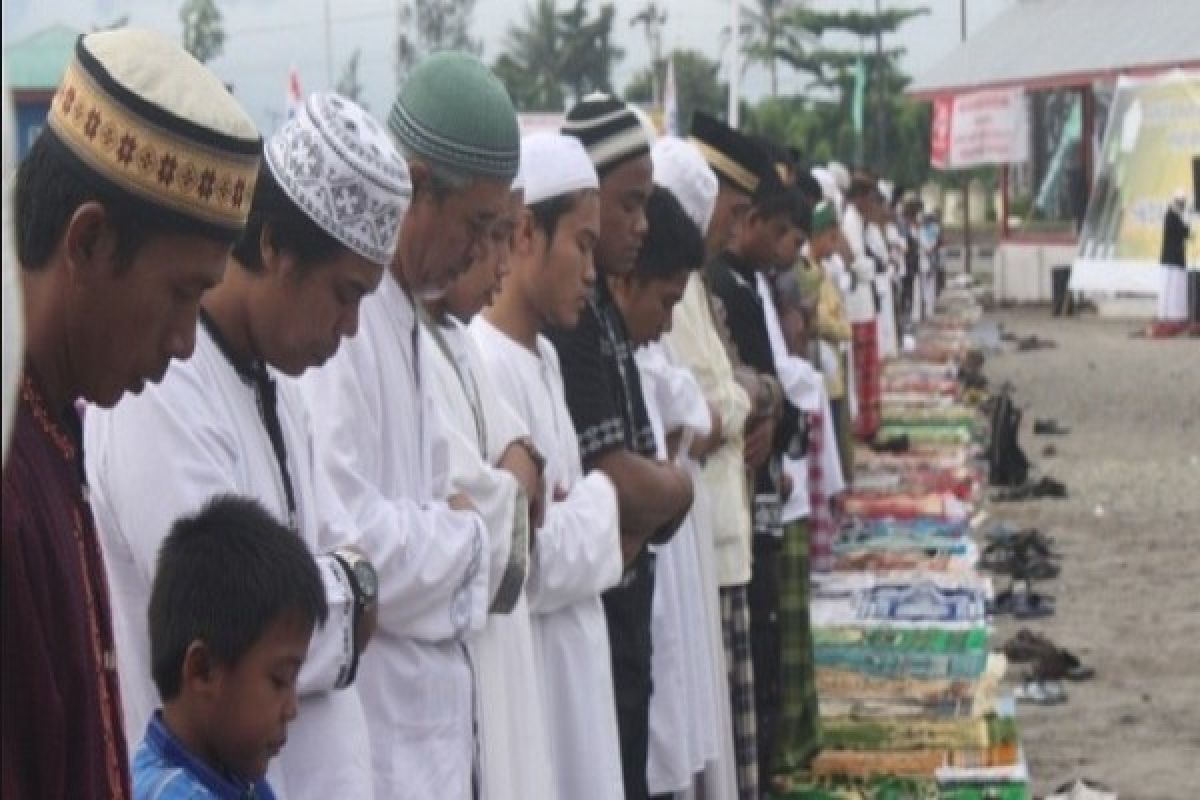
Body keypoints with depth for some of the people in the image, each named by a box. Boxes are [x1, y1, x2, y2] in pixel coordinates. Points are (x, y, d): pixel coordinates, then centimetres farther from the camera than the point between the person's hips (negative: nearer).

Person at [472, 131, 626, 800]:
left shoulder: (544, 358, 11)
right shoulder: (483, 367, -19)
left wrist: (600, 522, -4)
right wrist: (608, 504, -7)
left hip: (572, 663, 9)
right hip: (524, 671, -9)